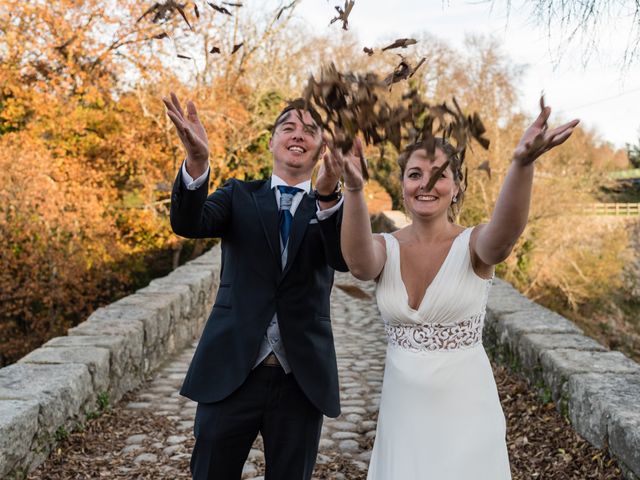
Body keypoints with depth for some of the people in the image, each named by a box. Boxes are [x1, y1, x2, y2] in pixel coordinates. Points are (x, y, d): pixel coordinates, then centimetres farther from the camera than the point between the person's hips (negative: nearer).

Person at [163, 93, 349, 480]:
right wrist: (197, 159, -32)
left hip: (301, 381, 0)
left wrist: (328, 193, -35)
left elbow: (345, 258, -16)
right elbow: (188, 224, -12)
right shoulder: (240, 196, 6)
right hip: (230, 373, 0)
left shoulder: (332, 208, 4)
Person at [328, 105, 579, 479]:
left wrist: (522, 164, -53)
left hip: (465, 406, -2)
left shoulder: (475, 245, -10)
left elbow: (505, 235, -34)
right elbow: (360, 264, -28)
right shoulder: (385, 249, -4)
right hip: (402, 408, 2)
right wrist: (354, 189, -46)